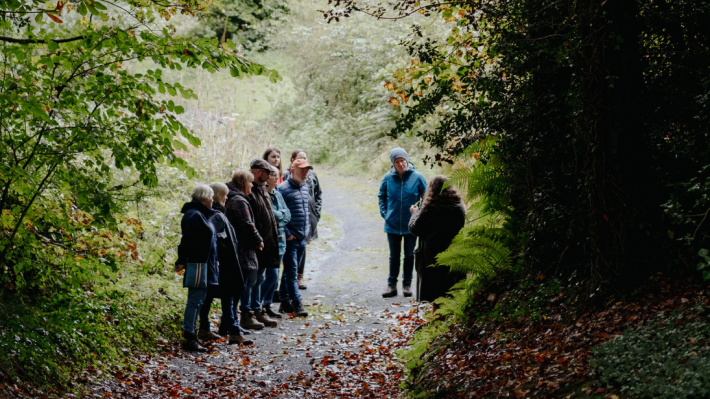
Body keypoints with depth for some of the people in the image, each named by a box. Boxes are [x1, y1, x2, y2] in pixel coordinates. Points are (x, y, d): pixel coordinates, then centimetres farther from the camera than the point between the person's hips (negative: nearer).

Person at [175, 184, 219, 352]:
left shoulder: (201, 214, 18)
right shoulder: (195, 215, -16)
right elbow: (186, 240, -21)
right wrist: (182, 261, -19)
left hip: (204, 265, 11)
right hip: (198, 264, -11)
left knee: (198, 300, 14)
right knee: (195, 300, -8)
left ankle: (190, 333, 21)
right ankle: (188, 338, -5)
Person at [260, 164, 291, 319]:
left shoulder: (278, 194, 14)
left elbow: (287, 215, 11)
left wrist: (278, 214, -9)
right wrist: (281, 214, -6)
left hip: (280, 238, 8)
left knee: (274, 275, 11)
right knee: (272, 275, -10)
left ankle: (267, 305, 20)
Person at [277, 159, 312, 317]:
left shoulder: (305, 187, 14)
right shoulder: (283, 189, -12)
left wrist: (307, 229, 15)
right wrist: (287, 233, -15)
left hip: (302, 238, 7)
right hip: (290, 238, -7)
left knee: (290, 270, 13)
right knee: (291, 271, -6)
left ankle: (285, 301, 20)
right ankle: (297, 303, -6)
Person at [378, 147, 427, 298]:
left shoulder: (417, 177, -8)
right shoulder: (388, 178, -4)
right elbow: (382, 196, 13)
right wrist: (384, 212, 2)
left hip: (411, 224, -1)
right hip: (392, 225, 1)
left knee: (409, 255, 10)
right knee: (394, 256, 10)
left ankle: (407, 284, 22)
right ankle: (391, 285, 17)